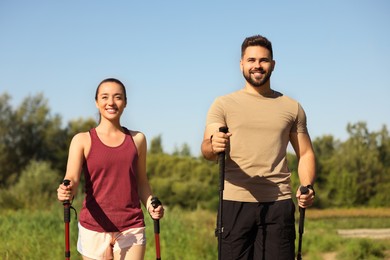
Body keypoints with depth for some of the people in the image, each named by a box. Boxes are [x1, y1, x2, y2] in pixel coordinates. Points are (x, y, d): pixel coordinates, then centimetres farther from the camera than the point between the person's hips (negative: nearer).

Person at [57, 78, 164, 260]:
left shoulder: (137, 139, 10)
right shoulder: (83, 140, 2)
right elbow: (72, 178, -10)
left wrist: (150, 205, -1)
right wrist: (66, 192, -32)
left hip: (131, 228, 2)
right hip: (94, 228, -1)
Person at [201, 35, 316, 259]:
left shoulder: (292, 107, 14)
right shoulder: (224, 104, 7)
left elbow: (305, 153, 16)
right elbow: (207, 149, -4)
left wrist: (308, 187, -4)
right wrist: (213, 147, -29)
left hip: (279, 202, 2)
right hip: (235, 201, -1)